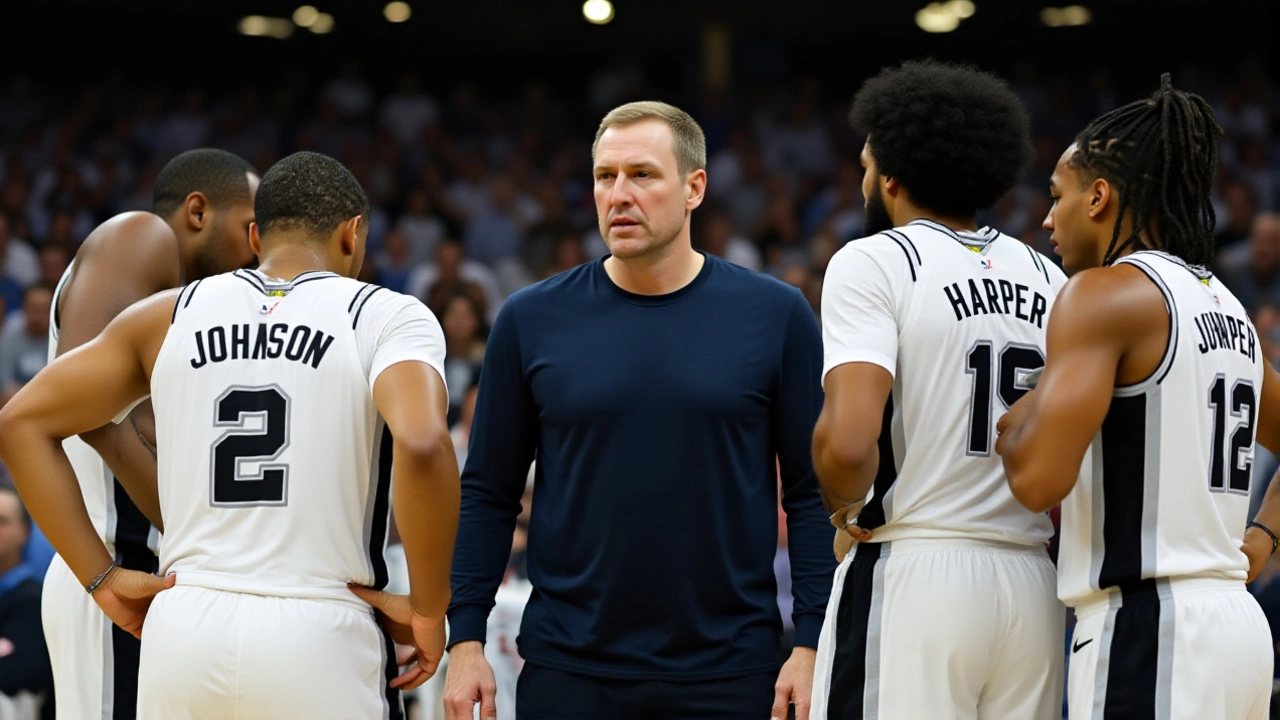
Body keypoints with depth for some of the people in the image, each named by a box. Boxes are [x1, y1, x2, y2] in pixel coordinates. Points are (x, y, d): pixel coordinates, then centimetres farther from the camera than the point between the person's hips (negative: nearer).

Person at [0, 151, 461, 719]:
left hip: (185, 630, 3)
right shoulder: (388, 319, 0)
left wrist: (102, 578, 11)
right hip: (318, 640, -3)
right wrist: (429, 609, -9)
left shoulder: (167, 317, 11)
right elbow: (420, 444, -20)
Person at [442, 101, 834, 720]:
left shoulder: (775, 315, 0)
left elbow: (811, 493, 1)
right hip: (569, 667, 1)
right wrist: (465, 640, -1)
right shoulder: (531, 320, 3)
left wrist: (811, 644, -6)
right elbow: (489, 495, 6)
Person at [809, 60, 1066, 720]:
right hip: (1032, 586, 6)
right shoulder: (1049, 278, 14)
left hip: (910, 574, -6)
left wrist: (846, 511, 0)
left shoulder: (874, 262, -5)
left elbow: (847, 442, -18)